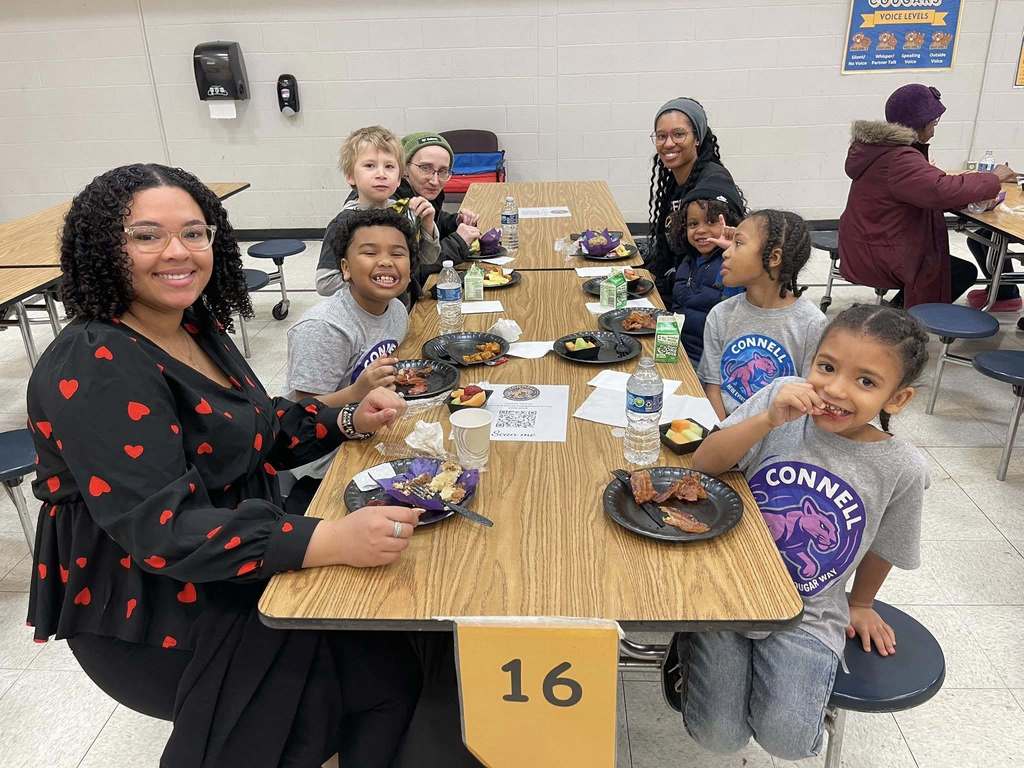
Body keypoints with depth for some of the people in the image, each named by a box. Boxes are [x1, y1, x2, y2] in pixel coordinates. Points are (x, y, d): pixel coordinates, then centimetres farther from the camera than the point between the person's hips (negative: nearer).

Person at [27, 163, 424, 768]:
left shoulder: (198, 326, 4)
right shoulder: (95, 371, -22)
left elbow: (255, 429, 15)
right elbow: (161, 527, -31)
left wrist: (348, 419, -2)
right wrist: (332, 540, -42)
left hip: (237, 559, 8)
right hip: (154, 619, -8)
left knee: (396, 623, -4)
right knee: (381, 670, -18)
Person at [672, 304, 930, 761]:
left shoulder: (903, 469, -9)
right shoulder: (783, 399, -12)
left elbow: (882, 548, 8)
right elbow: (704, 464, -16)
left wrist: (860, 605, 21)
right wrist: (768, 420, -29)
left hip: (807, 613, 1)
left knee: (785, 740, -16)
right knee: (718, 736, -7)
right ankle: (692, 648, 21)